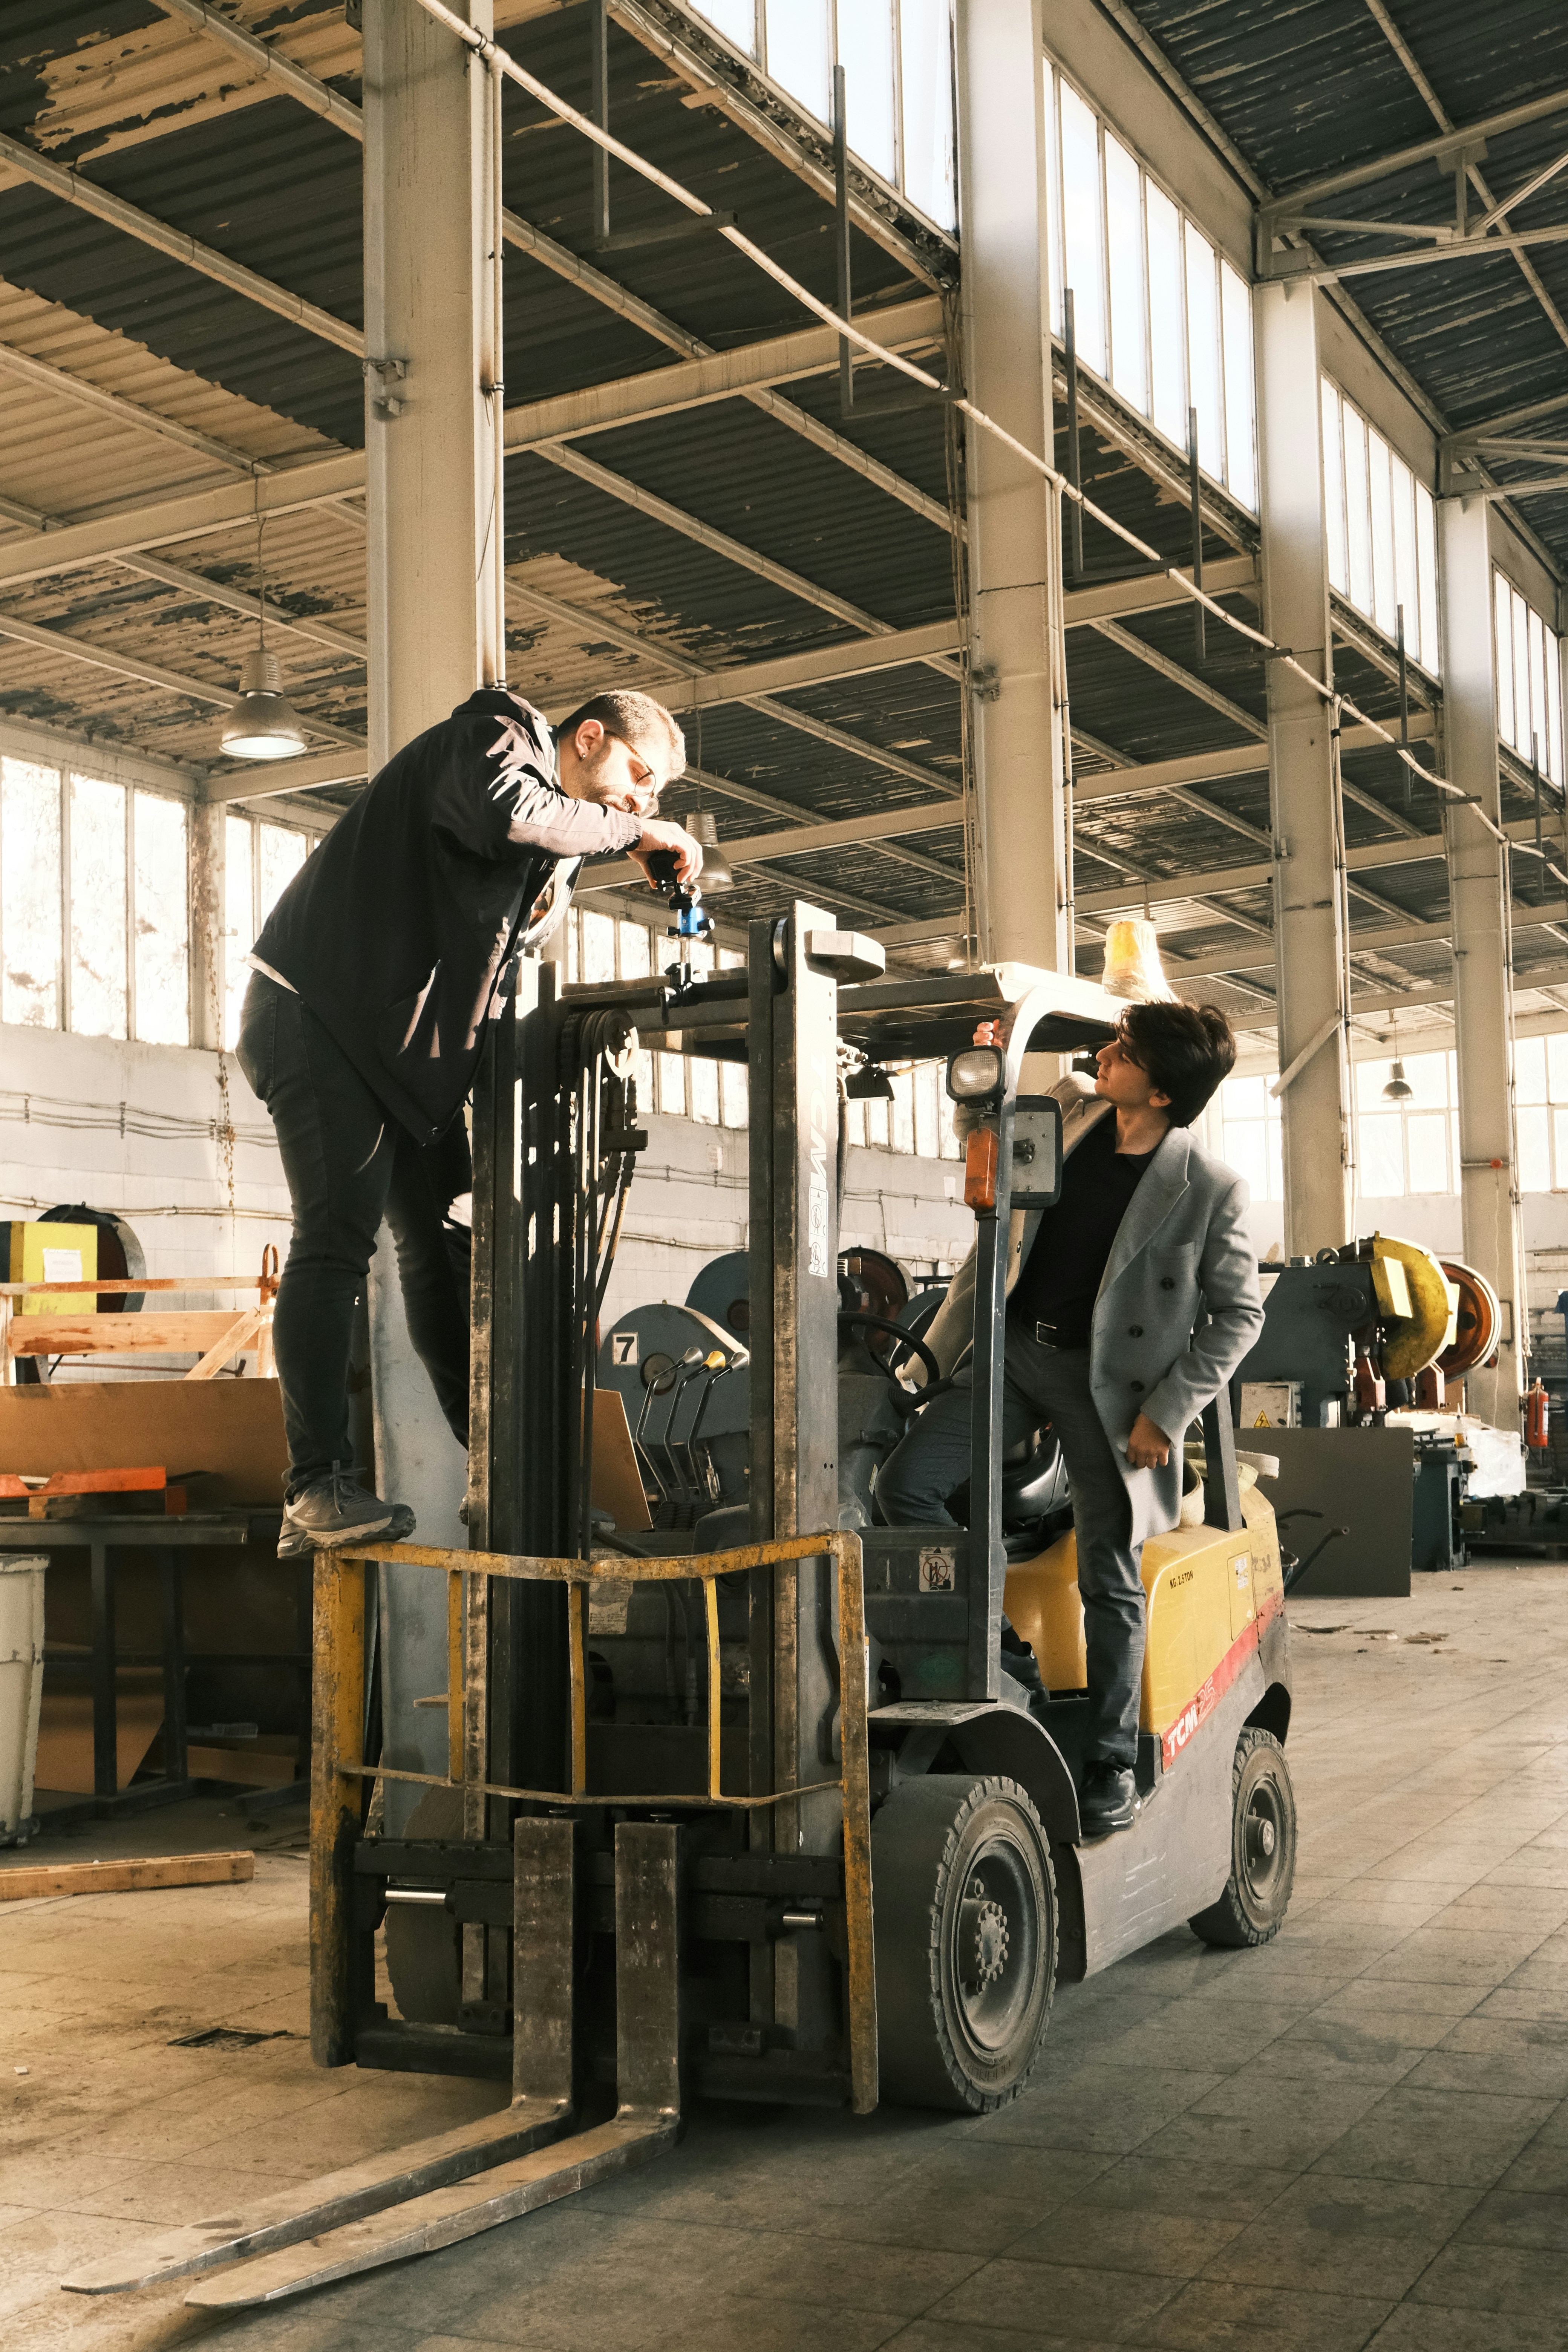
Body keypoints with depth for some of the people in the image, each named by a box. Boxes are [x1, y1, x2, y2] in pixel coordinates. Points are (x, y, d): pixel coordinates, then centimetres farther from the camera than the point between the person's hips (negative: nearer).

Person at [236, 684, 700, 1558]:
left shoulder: (564, 831, 19)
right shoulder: (496, 736, -6)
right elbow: (508, 814, -30)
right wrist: (635, 831, -18)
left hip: (415, 1044, 10)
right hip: (325, 1016, -9)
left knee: (442, 1247, 9)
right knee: (339, 1237, -17)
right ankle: (317, 1492, -19)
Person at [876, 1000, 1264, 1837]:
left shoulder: (1209, 1188, -14)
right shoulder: (1068, 1108, 0)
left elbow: (1239, 1313, -5)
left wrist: (1166, 1412, -11)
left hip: (1106, 1377, -4)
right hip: (1012, 1347, 5)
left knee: (1110, 1580, 2)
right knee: (904, 1485, -9)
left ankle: (1111, 1767, 17)